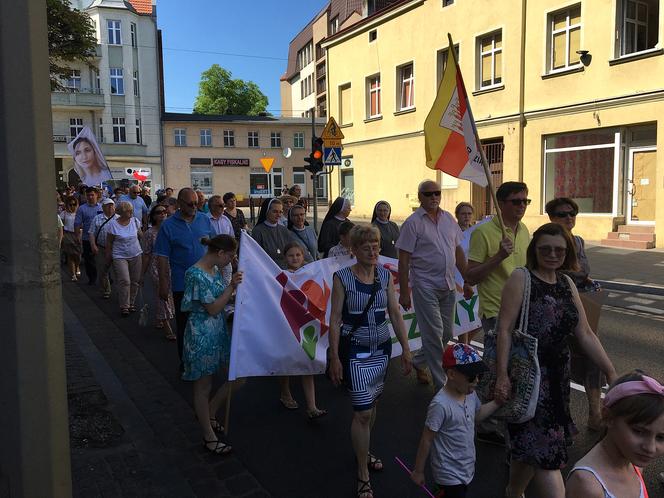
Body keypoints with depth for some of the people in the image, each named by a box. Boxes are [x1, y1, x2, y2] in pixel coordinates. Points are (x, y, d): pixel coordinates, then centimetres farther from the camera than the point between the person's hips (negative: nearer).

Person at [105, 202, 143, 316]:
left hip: (136, 255, 4)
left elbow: (141, 236, 16)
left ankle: (131, 303, 22)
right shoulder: (113, 224, -8)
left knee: (135, 281, 6)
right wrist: (108, 258, 1)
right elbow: (109, 243, -2)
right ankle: (124, 306, -1)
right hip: (120, 256, -4)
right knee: (125, 281, -13)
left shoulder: (135, 221, 1)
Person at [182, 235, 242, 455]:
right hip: (202, 336, -9)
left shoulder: (214, 269, 6)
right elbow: (213, 309, -19)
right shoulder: (196, 275, -21)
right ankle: (209, 437, 22)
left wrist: (233, 288, 4)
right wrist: (231, 287, -18)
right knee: (203, 386, 7)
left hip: (219, 331, 9)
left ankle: (208, 413, 33)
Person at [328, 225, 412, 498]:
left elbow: (395, 313, 5)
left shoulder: (385, 275, 0)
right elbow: (335, 319, -10)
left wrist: (405, 348, 4)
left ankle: (363, 452, 42)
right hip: (355, 351, -4)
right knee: (363, 412, -3)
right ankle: (363, 475, 12)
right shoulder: (343, 277, -13)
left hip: (382, 348, 5)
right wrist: (334, 357, -11)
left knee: (371, 404, 17)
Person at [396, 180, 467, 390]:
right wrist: (404, 292, -12)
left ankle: (419, 362, 36)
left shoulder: (448, 219, 10)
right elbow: (403, 260, -10)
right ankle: (441, 384, 9)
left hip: (448, 286, 7)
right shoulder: (413, 222, -8)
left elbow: (458, 251, 16)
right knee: (434, 333, -3)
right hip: (426, 286, -6)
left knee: (447, 333, 13)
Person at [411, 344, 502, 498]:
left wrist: (498, 402, 2)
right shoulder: (440, 405, -30)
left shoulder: (470, 393, -8)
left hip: (467, 467, 7)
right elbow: (426, 440, -21)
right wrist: (418, 471, -11)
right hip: (449, 474, -7)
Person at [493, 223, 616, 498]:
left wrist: (611, 372, 7)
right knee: (545, 447, -4)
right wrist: (502, 374, -21)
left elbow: (585, 334, 11)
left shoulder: (567, 283, 9)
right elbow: (504, 329, -15)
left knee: (531, 442, 17)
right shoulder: (521, 279, -10)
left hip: (557, 373, 6)